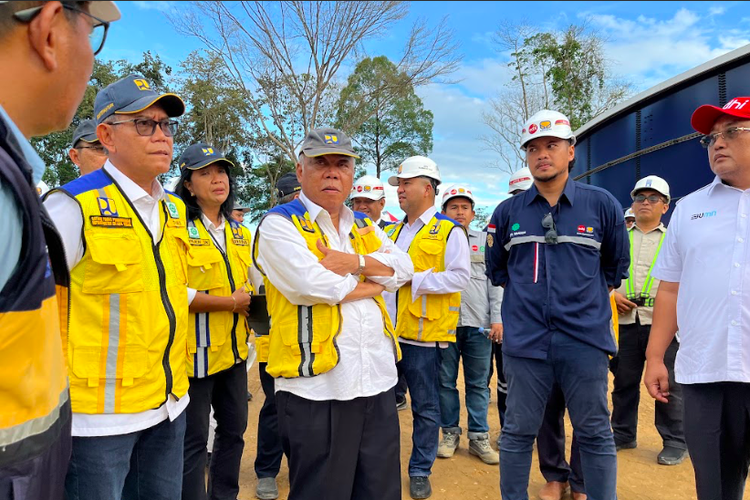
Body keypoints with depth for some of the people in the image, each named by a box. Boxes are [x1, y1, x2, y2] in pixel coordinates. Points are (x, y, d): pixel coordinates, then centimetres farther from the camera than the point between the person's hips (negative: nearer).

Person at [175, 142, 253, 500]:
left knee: (233, 428, 17)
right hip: (197, 351, -7)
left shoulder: (239, 233, 12)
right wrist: (231, 302, -16)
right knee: (193, 438, 4)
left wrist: (252, 303, -1)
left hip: (234, 349, 7)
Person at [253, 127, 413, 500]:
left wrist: (356, 262, -14)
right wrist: (373, 284, -4)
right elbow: (310, 284, -19)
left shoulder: (364, 227, 16)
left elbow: (403, 268, 4)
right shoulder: (280, 224, -5)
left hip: (377, 379, 6)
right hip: (316, 386, -6)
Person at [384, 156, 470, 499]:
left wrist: (414, 280, -19)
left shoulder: (449, 231, -6)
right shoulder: (394, 231, 16)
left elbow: (460, 277, -16)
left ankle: (420, 470, 25)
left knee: (426, 407, 8)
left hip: (423, 335, -6)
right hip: (388, 332, 6)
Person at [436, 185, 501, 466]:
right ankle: (450, 433, 22)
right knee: (446, 382, 8)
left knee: (478, 383, 8)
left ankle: (479, 437, 18)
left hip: (478, 324, 1)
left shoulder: (486, 240, 11)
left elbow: (496, 282, 7)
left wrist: (497, 319, -1)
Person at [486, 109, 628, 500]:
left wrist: (586, 296, 11)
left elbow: (617, 266, 13)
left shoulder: (602, 205, 1)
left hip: (585, 339, 0)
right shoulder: (508, 211, 3)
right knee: (518, 433, 11)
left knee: (595, 434, 11)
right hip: (525, 340, 1)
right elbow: (495, 268, 17)